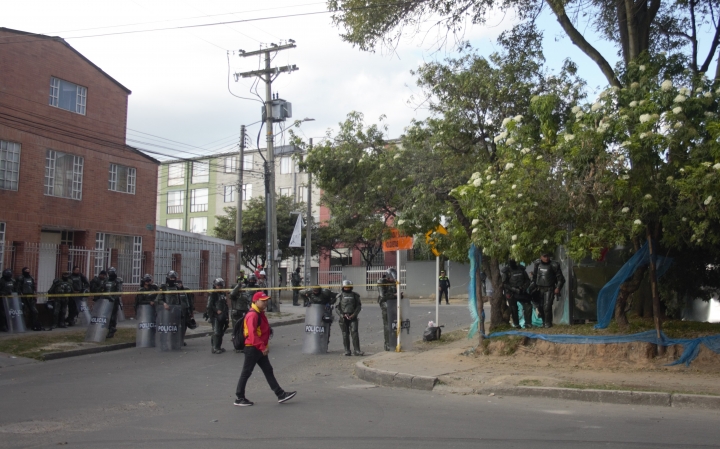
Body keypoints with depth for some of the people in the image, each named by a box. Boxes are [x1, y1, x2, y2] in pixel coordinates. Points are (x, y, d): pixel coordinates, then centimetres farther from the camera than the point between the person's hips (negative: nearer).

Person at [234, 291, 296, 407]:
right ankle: (239, 398, 10)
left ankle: (280, 394, 12)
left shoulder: (261, 314, 14)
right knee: (246, 373, 0)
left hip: (260, 349, 10)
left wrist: (265, 345, 14)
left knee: (268, 371, 9)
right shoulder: (252, 315, -18)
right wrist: (262, 347, -26)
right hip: (252, 348, -10)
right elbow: (252, 334, -26)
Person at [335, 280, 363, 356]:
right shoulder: (340, 295, 6)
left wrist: (354, 314, -7)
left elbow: (359, 306, 9)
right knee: (345, 335, 1)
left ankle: (356, 350, -11)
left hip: (353, 317, 0)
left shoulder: (355, 295, 9)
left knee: (354, 333, -10)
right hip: (343, 318, 0)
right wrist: (343, 315, -10)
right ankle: (347, 351, 7)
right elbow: (337, 308, 4)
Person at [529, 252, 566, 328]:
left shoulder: (554, 265, -8)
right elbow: (534, 276, 17)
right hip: (540, 289, 4)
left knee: (547, 306, -13)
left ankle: (548, 323, -1)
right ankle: (544, 322, 22)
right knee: (541, 306, 8)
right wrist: (532, 285, 14)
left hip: (549, 289, -4)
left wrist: (558, 288, -12)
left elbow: (560, 278, -2)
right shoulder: (537, 264, 4)